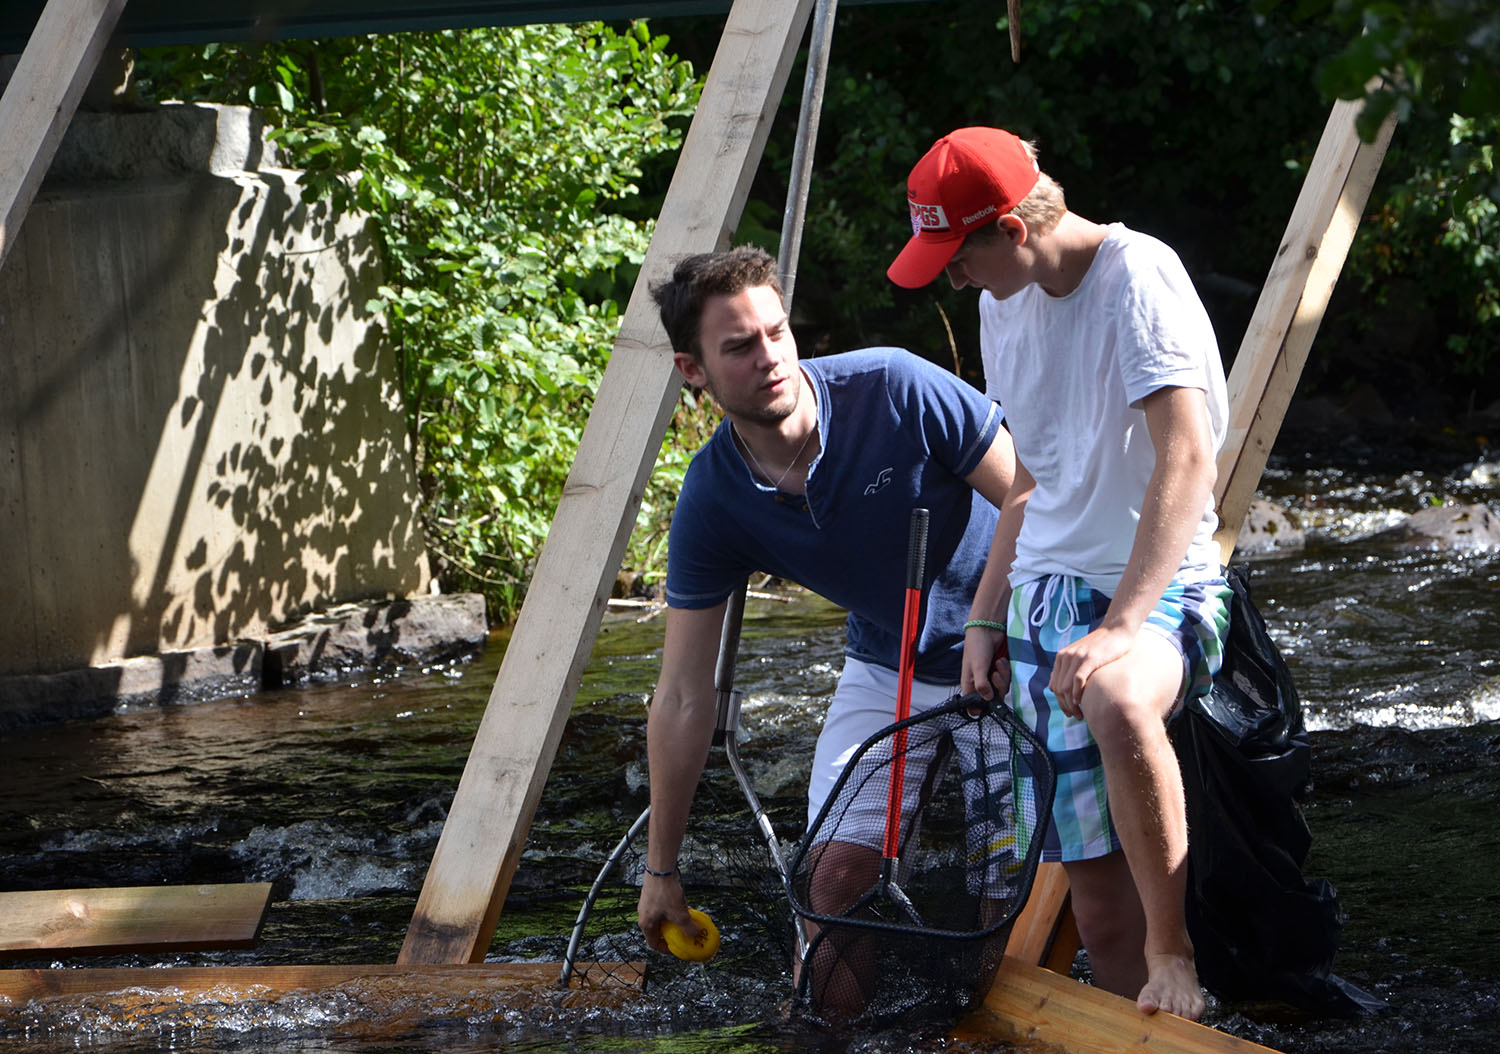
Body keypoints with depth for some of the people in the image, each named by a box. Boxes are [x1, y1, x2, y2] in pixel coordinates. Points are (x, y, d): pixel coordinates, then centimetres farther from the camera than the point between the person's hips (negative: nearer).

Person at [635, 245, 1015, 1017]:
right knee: (840, 866, -7)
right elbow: (683, 698, -9)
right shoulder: (713, 503, -15)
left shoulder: (898, 391, -25)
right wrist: (661, 868, -5)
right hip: (887, 669, 3)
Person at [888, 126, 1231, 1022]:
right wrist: (986, 617, 15)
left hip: (1160, 587, -7)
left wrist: (1121, 626, -31)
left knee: (1119, 706, -40)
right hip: (1048, 594, 7)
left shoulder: (1138, 277, -14)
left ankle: (1174, 952, -24)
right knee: (1097, 891, -1)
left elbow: (1187, 463, -24)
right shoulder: (1005, 303, 12)